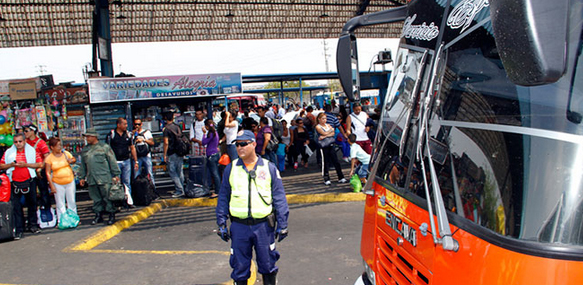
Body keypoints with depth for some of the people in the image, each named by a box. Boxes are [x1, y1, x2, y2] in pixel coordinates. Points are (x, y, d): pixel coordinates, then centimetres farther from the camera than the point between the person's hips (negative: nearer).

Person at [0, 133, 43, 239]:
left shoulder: (32, 151, 3)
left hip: (29, 182, 0)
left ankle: (33, 225, 22)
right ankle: (18, 230, 7)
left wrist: (25, 164, -15)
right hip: (15, 183, 1)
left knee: (32, 204, 9)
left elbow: (40, 164, -4)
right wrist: (11, 164, -11)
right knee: (16, 206, 1)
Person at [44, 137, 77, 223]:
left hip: (70, 181, 3)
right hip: (57, 183, -3)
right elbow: (48, 173, -8)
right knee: (60, 203, 2)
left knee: (72, 201, 10)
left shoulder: (66, 153, 0)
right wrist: (51, 185, -12)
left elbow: (74, 159, 18)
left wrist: (72, 161, -6)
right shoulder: (49, 158, -8)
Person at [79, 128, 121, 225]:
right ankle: (98, 215, 19)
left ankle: (112, 215, 6)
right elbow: (83, 165, 23)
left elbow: (113, 162, -1)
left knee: (107, 197, -2)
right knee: (96, 198, 9)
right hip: (91, 180, 5)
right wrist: (82, 177, 19)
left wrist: (116, 174, -4)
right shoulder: (85, 150, 16)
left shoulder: (104, 147, 0)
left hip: (104, 178, -5)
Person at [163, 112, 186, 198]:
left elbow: (166, 143, -14)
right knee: (180, 172, 12)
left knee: (172, 172, -1)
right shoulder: (177, 127, 8)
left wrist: (165, 155, -8)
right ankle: (181, 189, 16)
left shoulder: (166, 129, -10)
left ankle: (179, 191, -6)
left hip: (171, 154, -6)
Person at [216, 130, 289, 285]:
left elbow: (279, 198, 2)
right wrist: (221, 223, 5)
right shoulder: (231, 169, 5)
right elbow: (223, 198, 10)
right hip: (239, 227, 1)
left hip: (264, 225, -1)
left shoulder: (269, 168, 1)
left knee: (268, 266, 10)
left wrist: (282, 224, -2)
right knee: (240, 267, 10)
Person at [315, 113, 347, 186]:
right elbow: (324, 133, -15)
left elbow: (333, 133, -1)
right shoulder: (318, 127, -2)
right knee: (325, 163, -1)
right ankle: (326, 179, 9)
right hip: (323, 146, -5)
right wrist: (331, 129, 0)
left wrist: (324, 136, -15)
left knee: (336, 161, 5)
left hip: (331, 145, 5)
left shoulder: (328, 125, 13)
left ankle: (341, 178, 11)